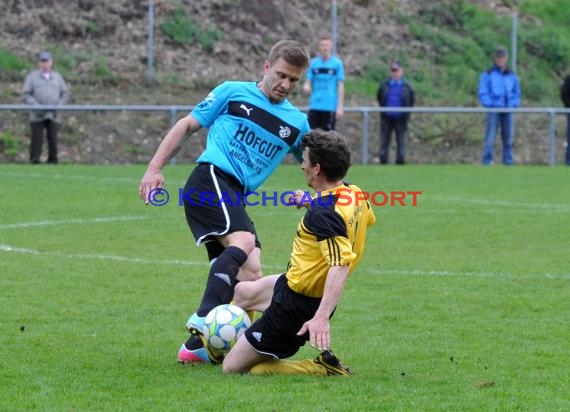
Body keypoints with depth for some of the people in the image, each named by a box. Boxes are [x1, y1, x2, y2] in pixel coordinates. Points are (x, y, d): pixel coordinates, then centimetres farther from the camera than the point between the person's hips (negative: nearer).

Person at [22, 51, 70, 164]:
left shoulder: (57, 77, 15)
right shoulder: (32, 77, 6)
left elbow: (65, 93, 15)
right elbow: (25, 95, 1)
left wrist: (58, 106, -1)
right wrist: (36, 107, -12)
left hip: (53, 115, 2)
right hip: (37, 116, -2)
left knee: (53, 138, -1)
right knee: (37, 138, -9)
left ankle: (52, 161, 5)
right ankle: (34, 160, -6)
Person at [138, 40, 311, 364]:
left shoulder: (297, 122, 17)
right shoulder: (233, 93, 6)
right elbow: (187, 125, 10)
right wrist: (156, 168, 2)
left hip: (235, 198, 6)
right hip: (211, 178, -6)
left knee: (250, 273, -4)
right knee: (243, 241, -30)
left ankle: (196, 346, 2)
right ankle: (204, 319, -41)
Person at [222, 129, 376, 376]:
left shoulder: (324, 214, -31)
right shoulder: (354, 195, -4)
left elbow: (340, 265, -42)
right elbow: (369, 218, 22)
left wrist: (321, 318, -52)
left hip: (296, 306, -10)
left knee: (232, 368, -2)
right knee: (242, 292, 34)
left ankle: (323, 368, -7)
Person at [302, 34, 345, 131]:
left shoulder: (337, 63, -1)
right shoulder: (313, 63, 7)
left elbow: (340, 86, 0)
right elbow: (308, 82, 11)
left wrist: (340, 106, -5)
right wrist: (306, 87, -13)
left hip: (330, 107, -3)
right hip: (314, 106, 3)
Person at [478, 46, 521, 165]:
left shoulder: (512, 76, 14)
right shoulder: (487, 75, 3)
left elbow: (517, 93, 18)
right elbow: (482, 94, 0)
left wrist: (515, 104, 2)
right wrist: (490, 104, -11)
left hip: (508, 110, 4)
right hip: (494, 110, -4)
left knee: (508, 136, 4)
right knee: (490, 136, -10)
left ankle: (508, 160, 8)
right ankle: (487, 160, -10)